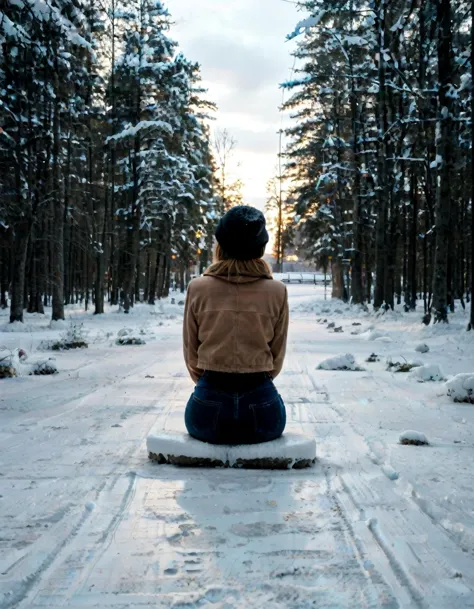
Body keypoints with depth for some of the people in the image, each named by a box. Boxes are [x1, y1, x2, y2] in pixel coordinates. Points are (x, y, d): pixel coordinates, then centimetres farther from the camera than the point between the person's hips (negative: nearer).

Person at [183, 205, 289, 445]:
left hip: (208, 404, 0)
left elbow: (191, 355, 2)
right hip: (261, 405, 0)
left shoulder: (197, 288, -5)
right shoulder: (277, 291, -5)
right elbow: (277, 357, 2)